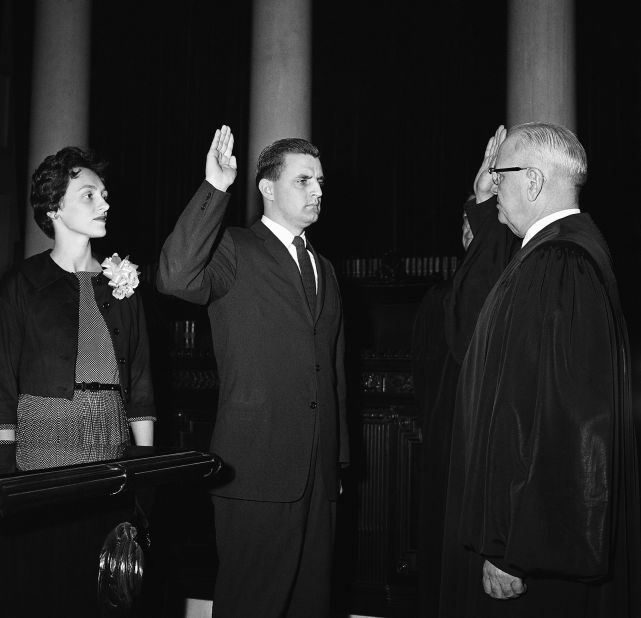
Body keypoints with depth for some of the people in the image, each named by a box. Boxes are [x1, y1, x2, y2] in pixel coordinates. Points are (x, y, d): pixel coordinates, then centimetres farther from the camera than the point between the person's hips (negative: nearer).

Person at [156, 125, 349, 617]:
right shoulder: (234, 250, -3)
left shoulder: (324, 269, 18)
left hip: (319, 471, 7)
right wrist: (214, 189, -25)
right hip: (257, 470, -6)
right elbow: (176, 277, -26)